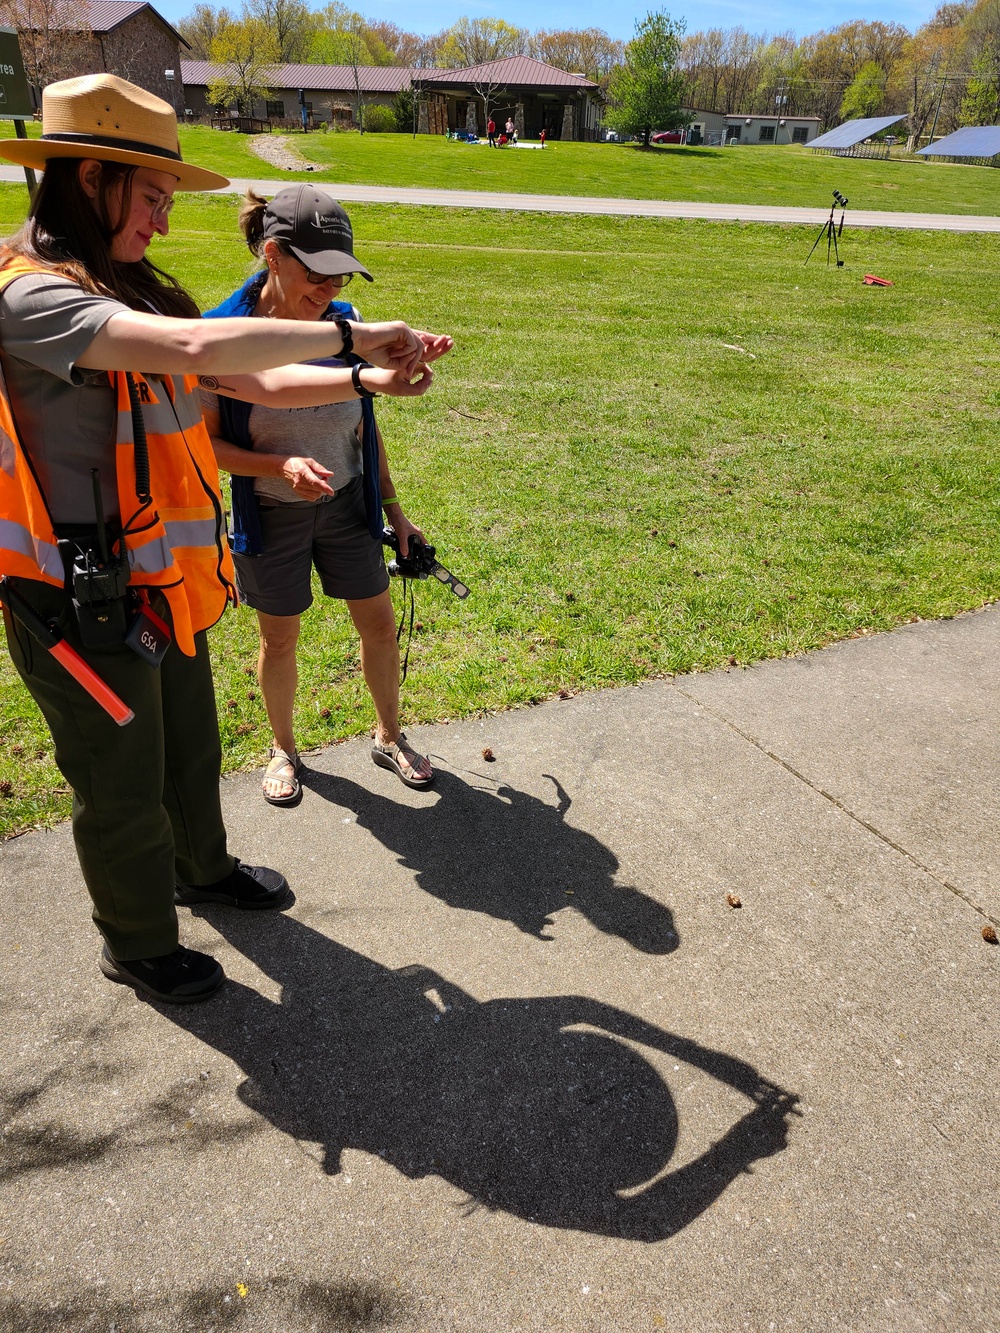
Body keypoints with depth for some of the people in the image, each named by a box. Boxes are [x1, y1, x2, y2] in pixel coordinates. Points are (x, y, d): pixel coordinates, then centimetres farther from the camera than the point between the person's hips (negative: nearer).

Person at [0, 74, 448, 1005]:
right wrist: (349, 334, -27)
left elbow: (254, 382, 7)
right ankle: (136, 947, 36)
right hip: (85, 606, -8)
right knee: (122, 791, 11)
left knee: (191, 749, 26)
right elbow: (200, 348, -37)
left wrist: (367, 381, -3)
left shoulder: (127, 294, 7)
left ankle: (202, 868, 52)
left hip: (161, 588, 8)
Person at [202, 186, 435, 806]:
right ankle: (284, 749, 38)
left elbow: (364, 426, 4)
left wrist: (394, 508, 5)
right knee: (280, 638, 13)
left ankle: (390, 737, 35)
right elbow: (205, 441, -13)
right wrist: (281, 465, -29)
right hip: (272, 515, -3)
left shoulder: (343, 322, -7)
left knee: (380, 622, 11)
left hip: (347, 503, 3)